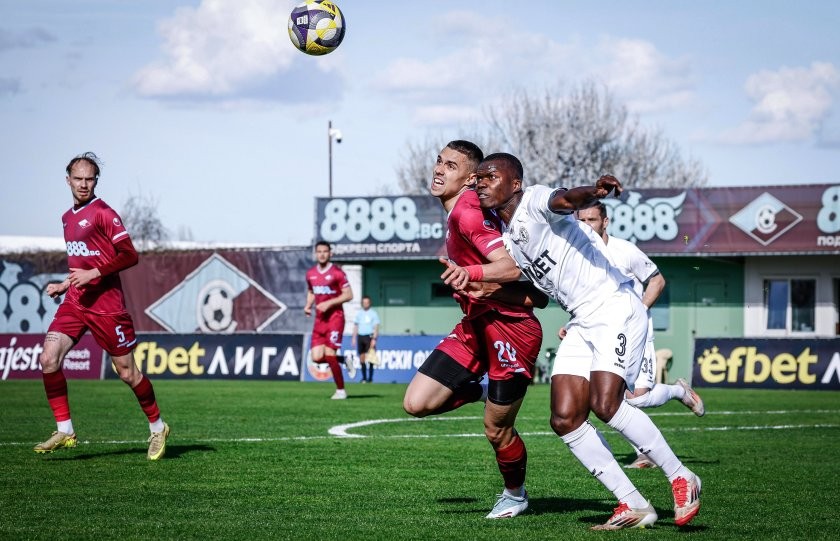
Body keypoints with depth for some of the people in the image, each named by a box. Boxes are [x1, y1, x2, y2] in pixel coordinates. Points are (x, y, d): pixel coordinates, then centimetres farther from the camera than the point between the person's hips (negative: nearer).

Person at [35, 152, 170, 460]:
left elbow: (130, 256, -15)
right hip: (75, 302, 7)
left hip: (106, 304, -7)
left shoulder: (103, 214, -9)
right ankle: (65, 431, -4)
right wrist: (64, 285, 16)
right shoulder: (67, 218, 15)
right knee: (48, 359, -12)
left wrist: (93, 274, -20)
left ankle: (157, 428, 20)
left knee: (127, 371, 0)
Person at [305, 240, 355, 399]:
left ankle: (341, 390, 4)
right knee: (317, 357, -6)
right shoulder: (310, 274, 10)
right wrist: (308, 306, 6)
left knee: (329, 355, -12)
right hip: (319, 319, 6)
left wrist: (329, 303, -18)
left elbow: (348, 295, -9)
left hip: (335, 317, -6)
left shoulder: (337, 272, -9)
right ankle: (344, 361, 23)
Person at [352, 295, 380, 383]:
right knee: (362, 358, 4)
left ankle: (370, 377, -7)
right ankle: (364, 377, 9)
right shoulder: (359, 313, 13)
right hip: (360, 336, 4)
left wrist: (374, 339, -13)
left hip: (369, 336, -4)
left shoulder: (373, 313, 0)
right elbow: (355, 326, 17)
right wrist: (354, 338, 9)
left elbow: (376, 327, -4)